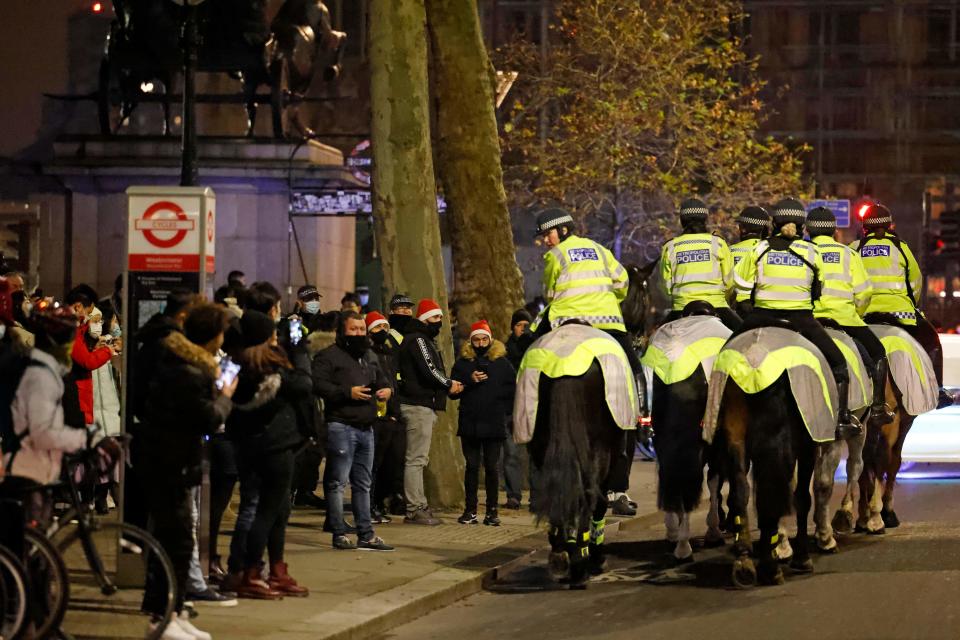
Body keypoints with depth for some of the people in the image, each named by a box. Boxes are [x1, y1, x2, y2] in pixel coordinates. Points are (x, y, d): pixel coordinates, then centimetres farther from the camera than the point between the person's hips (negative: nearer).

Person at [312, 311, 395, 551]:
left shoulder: (370, 357, 19)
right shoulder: (329, 356, -6)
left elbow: (381, 380, 30)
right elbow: (319, 385, -16)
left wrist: (387, 389, 7)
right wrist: (348, 393, -21)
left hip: (366, 427, 8)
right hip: (341, 426, -8)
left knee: (363, 483, 11)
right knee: (337, 483, -5)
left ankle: (366, 535, 15)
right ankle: (339, 534, -2)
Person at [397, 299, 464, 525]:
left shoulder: (425, 340, 22)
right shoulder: (417, 339, -11)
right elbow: (429, 371, -20)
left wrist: (449, 384, 4)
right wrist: (449, 384, -5)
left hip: (424, 406, 11)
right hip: (418, 405, -11)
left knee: (419, 458, 14)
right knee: (416, 458, -10)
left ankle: (418, 506, 19)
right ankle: (415, 509, -11)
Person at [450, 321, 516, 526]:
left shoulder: (501, 362, 4)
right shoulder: (463, 363, 7)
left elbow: (514, 388, 4)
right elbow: (452, 392, 2)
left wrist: (505, 410, -5)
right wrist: (470, 381, -11)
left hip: (494, 425, -1)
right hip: (469, 423, 1)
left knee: (492, 468, 2)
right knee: (471, 467, 4)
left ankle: (492, 511, 7)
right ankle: (470, 510, 8)